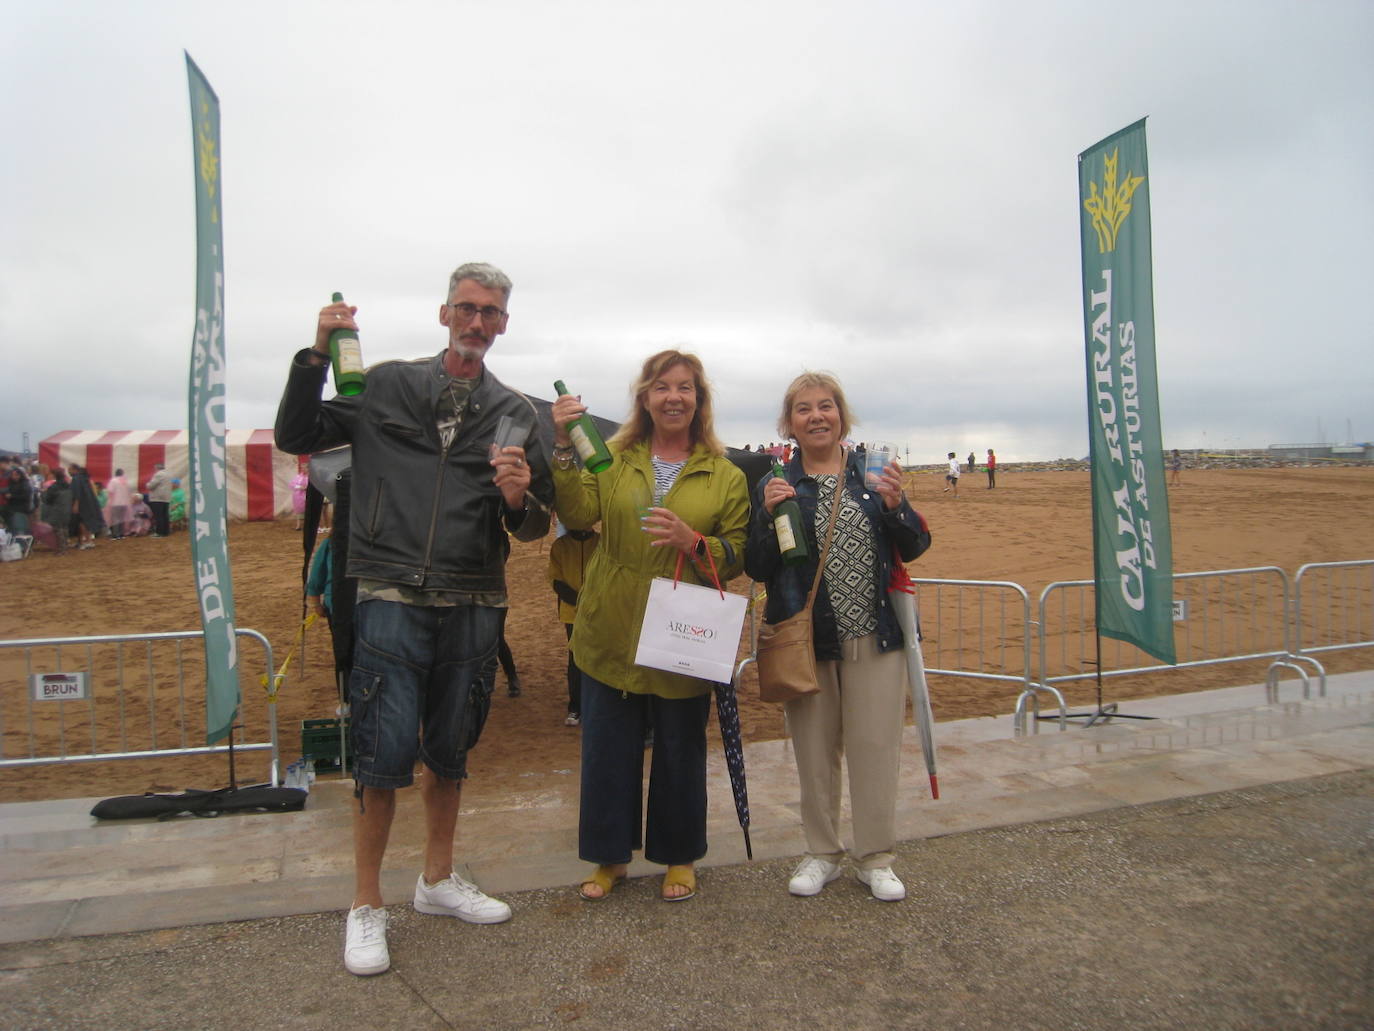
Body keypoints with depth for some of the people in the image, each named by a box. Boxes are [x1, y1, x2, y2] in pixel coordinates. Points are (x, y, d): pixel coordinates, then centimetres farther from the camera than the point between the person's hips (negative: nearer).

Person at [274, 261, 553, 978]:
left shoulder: (515, 414, 8)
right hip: (393, 598, -2)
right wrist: (317, 356, -5)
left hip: (472, 607, 3)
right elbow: (296, 437, 6)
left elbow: (533, 527, 9)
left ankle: (438, 880, 34)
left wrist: (518, 499, -15)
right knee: (387, 752, -4)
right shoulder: (386, 386, 4)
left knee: (450, 751, 15)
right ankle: (366, 906, 16)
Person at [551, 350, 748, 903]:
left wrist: (692, 542, -19)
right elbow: (578, 514, -11)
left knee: (680, 752, 11)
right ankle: (610, 855, 32)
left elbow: (736, 556, -1)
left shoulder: (725, 475, 2)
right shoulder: (613, 458, 5)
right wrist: (564, 446, -22)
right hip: (611, 635, 1)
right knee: (608, 749, 10)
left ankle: (679, 857, 34)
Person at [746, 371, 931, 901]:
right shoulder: (775, 487, 1)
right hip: (807, 640, 0)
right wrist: (767, 515, -17)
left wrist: (895, 506, -16)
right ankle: (822, 853, 30)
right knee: (815, 749, 11)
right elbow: (756, 569, -2)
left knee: (875, 746, 7)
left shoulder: (875, 474, 2)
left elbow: (914, 549, 3)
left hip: (876, 638, 0)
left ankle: (875, 858, 25)